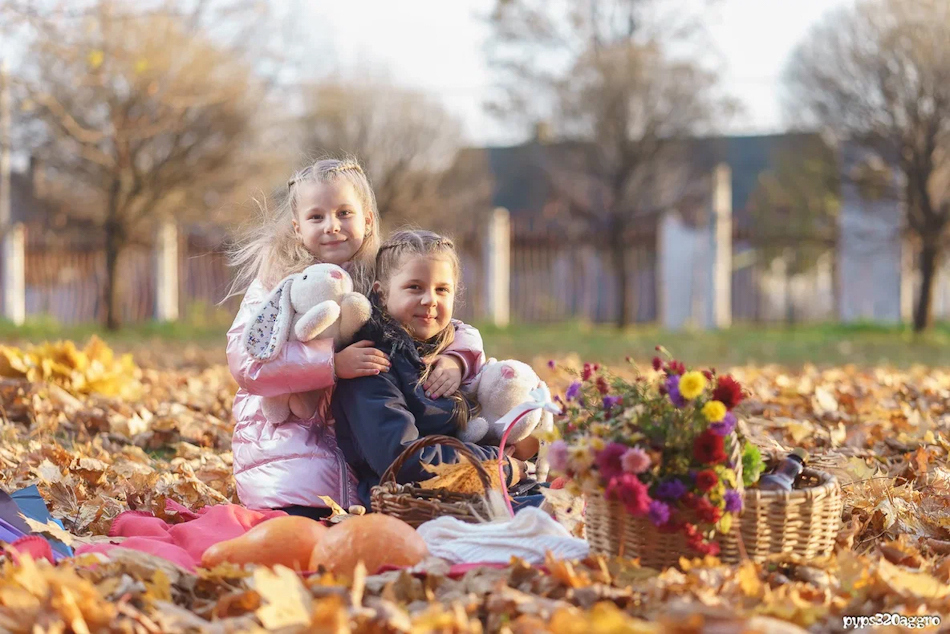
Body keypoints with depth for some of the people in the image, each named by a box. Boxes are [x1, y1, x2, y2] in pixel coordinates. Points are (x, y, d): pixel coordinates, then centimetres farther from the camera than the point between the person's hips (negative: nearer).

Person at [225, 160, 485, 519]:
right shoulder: (275, 284, -2)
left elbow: (457, 331, 13)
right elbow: (246, 361, -17)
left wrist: (455, 359, -13)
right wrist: (334, 365, -26)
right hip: (287, 431, -4)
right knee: (307, 516, -28)